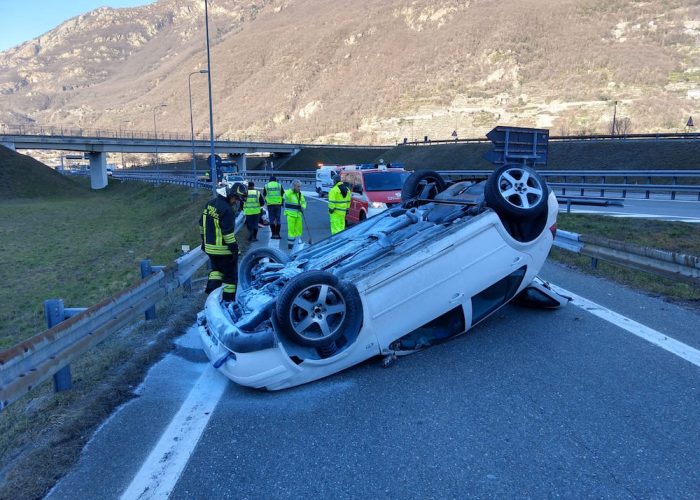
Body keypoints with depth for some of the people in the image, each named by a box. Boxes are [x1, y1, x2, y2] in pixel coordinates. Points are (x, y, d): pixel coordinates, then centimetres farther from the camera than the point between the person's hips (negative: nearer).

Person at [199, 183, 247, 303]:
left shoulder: (210, 204, 6)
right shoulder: (226, 209, -22)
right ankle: (228, 299, 10)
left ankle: (211, 288, 14)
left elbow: (202, 223, 15)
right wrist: (234, 248, -16)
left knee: (216, 269, 28)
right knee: (231, 275, 6)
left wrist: (204, 241, 23)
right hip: (224, 250, -8)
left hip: (209, 247, 8)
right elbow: (228, 232, -23)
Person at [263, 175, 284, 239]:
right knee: (278, 219, 4)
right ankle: (277, 234, 1)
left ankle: (273, 234, 3)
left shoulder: (266, 186, 5)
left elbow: (264, 195, 9)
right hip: (278, 204, 0)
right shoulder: (279, 185, 4)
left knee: (271, 219, 5)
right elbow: (283, 195, 6)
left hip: (270, 204, 0)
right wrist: (282, 202, 19)